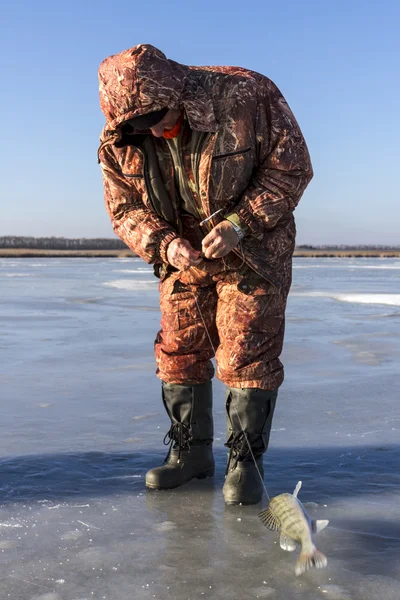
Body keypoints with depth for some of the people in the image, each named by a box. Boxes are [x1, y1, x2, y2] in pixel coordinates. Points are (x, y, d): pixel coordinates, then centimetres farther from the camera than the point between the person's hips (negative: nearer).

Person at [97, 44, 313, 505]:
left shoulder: (247, 96, -23)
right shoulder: (119, 143, -12)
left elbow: (292, 167, -17)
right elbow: (125, 211, -3)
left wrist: (239, 223, -26)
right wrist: (164, 245, -24)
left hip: (255, 251, -4)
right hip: (184, 256, 4)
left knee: (246, 354, -8)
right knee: (178, 351, 4)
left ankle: (245, 461, 5)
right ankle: (191, 452, 19)